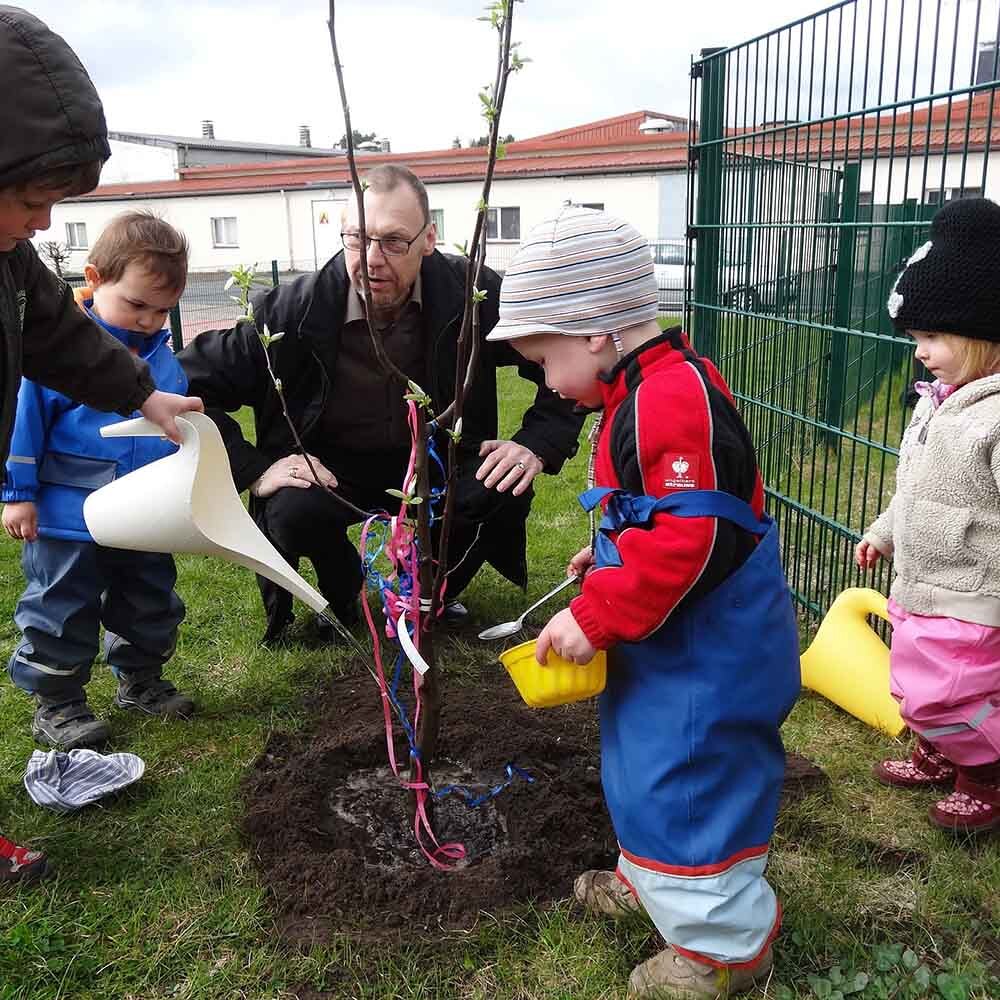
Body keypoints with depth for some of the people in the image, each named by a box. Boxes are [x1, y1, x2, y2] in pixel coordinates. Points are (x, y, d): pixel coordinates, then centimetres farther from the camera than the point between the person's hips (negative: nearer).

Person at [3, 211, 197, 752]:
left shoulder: (163, 357, 2)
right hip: (66, 518, -5)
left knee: (152, 605, 18)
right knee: (63, 615, 8)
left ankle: (140, 680, 39)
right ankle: (56, 704, 24)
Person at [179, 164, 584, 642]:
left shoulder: (473, 293, -19)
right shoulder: (293, 310, -22)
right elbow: (188, 384, -15)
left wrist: (538, 443, -21)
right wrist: (254, 470, -22)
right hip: (332, 466, -1)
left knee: (506, 493, -27)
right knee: (294, 512, -33)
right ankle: (342, 594, 5)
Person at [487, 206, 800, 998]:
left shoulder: (671, 399, -27)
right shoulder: (651, 390, 7)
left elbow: (686, 539, -31)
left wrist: (594, 618, -26)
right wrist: (609, 556, 18)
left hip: (706, 648, -10)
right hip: (675, 636, 10)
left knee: (684, 785, 3)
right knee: (650, 762, 25)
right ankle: (653, 875, 47)